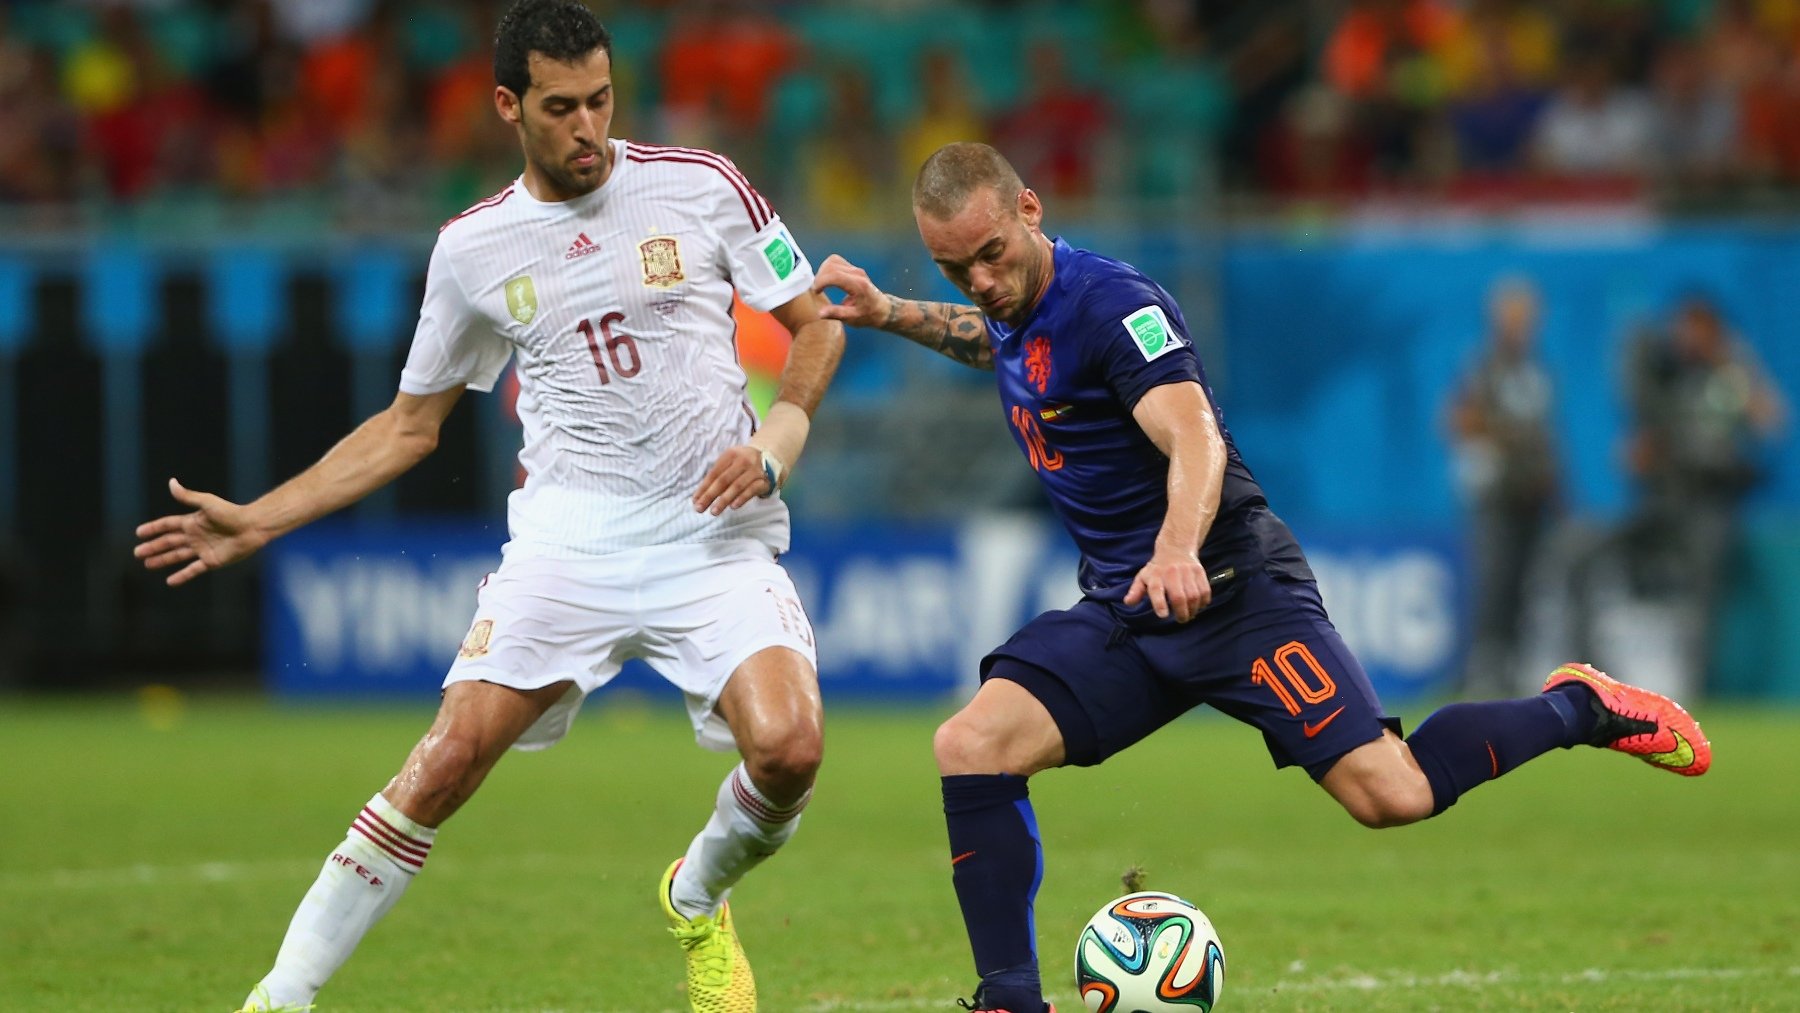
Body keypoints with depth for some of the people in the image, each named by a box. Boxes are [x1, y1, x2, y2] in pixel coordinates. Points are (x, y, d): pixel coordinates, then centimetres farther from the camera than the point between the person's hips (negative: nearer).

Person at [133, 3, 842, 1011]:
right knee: (451, 756, -17)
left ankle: (700, 901, 12)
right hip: (568, 539, 1)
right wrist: (259, 521, 11)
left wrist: (774, 443, -8)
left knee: (788, 748, -23)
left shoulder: (701, 188, 1)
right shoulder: (473, 249, 6)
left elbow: (817, 325, 10)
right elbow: (410, 426, 16)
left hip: (716, 538, 0)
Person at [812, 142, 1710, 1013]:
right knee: (971, 748, -15)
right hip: (1120, 614, 8)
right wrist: (889, 313, 26)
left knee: (1390, 795, -17)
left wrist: (1178, 549, -50)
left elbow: (1194, 439, -32)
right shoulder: (1015, 309, 9)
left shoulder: (1108, 302, -17)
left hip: (1229, 588, -8)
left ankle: (1577, 709, 8)